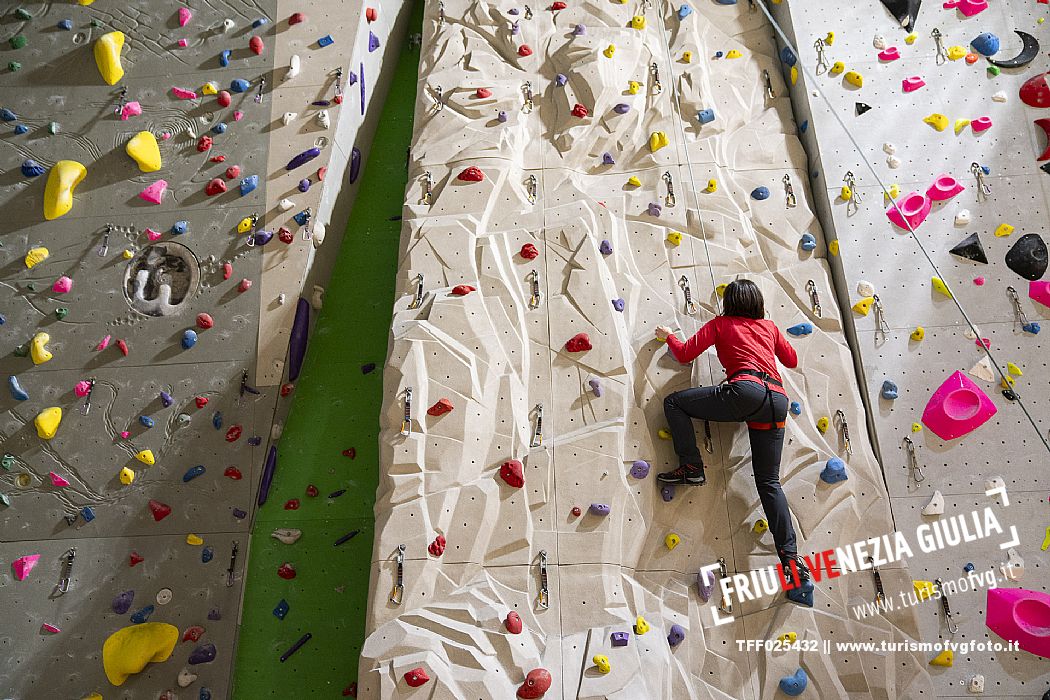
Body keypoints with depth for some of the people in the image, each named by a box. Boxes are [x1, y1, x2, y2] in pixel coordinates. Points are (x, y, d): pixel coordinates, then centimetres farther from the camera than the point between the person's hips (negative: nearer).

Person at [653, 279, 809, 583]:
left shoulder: (720, 323, 15)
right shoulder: (770, 326, 26)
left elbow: (684, 354, 12)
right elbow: (792, 360, 36)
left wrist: (667, 335, 31)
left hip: (746, 391, -6)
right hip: (778, 400, 6)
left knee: (674, 402, 8)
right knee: (769, 481, 10)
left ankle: (691, 468, 0)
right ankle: (790, 555, 2)